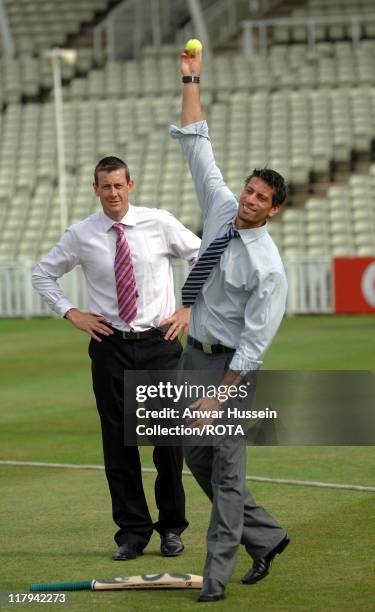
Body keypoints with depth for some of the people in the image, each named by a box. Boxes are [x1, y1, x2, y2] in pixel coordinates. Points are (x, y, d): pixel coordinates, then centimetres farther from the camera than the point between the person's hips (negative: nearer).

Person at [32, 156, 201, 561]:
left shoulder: (160, 223, -2)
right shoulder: (81, 235, 0)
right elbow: (42, 274, 13)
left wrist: (191, 309, 1)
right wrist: (72, 314, 3)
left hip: (159, 343, -1)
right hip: (110, 345, 1)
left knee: (169, 439, 2)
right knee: (118, 443, 2)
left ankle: (171, 528, 16)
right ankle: (132, 531, 11)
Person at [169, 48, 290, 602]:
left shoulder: (269, 269, -19)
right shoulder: (221, 209, 0)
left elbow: (254, 343, -20)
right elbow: (197, 147, 5)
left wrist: (219, 395, -24)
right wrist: (191, 83, 3)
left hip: (232, 364, -8)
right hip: (195, 352, 8)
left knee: (226, 467, -6)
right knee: (196, 456, 11)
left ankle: (218, 574, -2)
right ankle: (265, 535, 25)